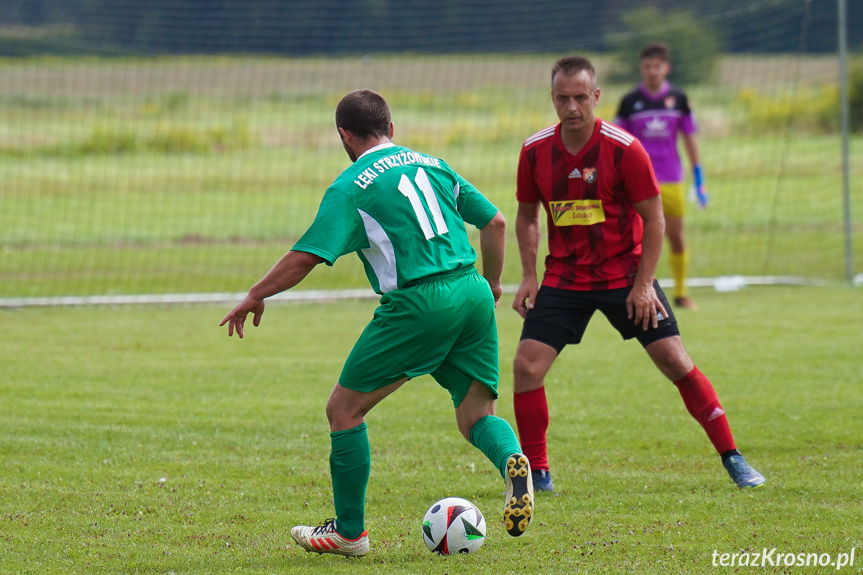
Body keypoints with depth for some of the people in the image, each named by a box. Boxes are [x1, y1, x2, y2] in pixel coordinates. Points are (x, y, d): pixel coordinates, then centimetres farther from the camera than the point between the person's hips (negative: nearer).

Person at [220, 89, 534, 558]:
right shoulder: (430, 164, 17)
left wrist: (255, 296, 2)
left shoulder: (350, 187, 0)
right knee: (476, 416, 14)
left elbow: (307, 256, -9)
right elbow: (495, 222, 18)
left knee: (344, 409, 9)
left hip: (418, 303, -6)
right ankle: (512, 459, -21)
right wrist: (491, 283, 32)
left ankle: (349, 531, 15)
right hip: (472, 294, 6)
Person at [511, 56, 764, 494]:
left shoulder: (623, 149, -15)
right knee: (526, 364, -11)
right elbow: (526, 215, 10)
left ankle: (732, 459, 4)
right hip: (563, 278, 2)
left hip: (625, 274, -2)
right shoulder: (535, 151, -6)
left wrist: (643, 284, -12)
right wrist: (528, 275, -1)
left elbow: (653, 219, -7)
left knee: (675, 360, -8)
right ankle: (536, 474, 3)